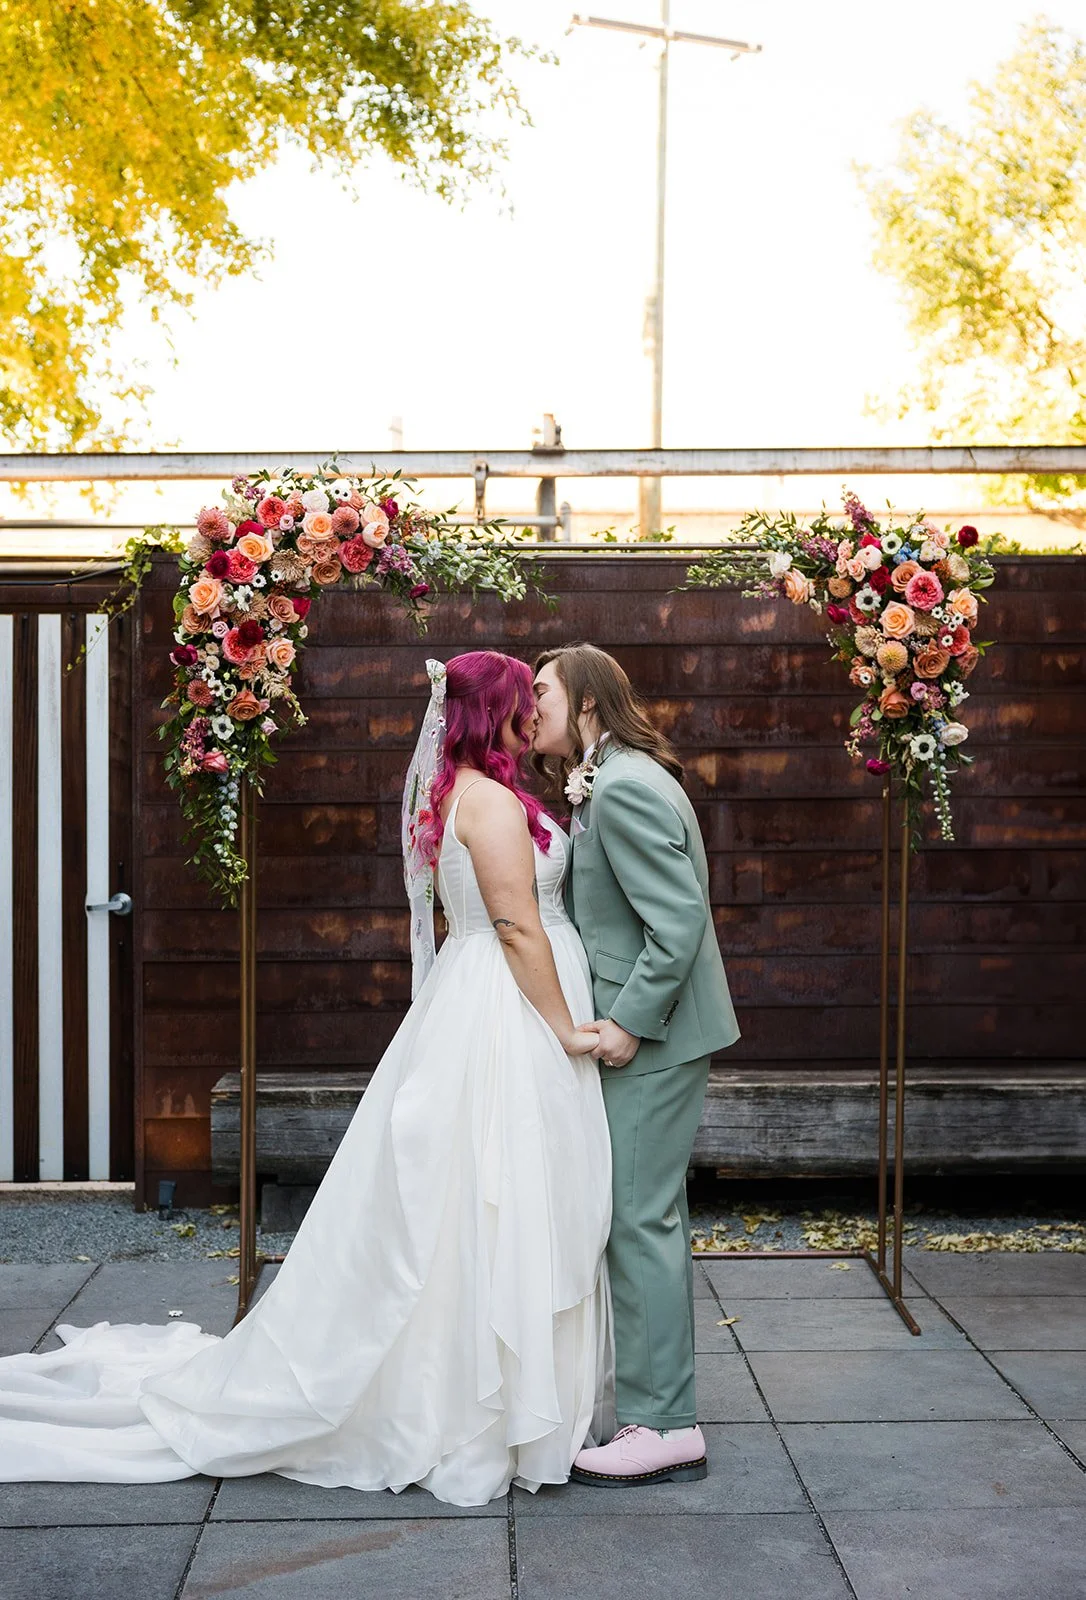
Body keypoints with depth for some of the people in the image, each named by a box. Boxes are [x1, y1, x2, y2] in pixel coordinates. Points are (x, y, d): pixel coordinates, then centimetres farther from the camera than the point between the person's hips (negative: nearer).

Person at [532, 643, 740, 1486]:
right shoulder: (608, 784, 15)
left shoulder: (623, 790, -18)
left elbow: (679, 919, -23)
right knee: (652, 1217, 16)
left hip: (652, 1037, -11)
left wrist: (629, 1021, -21)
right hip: (647, 1033, 11)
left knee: (639, 1220, -6)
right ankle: (660, 1400, 26)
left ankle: (662, 1424, 2)